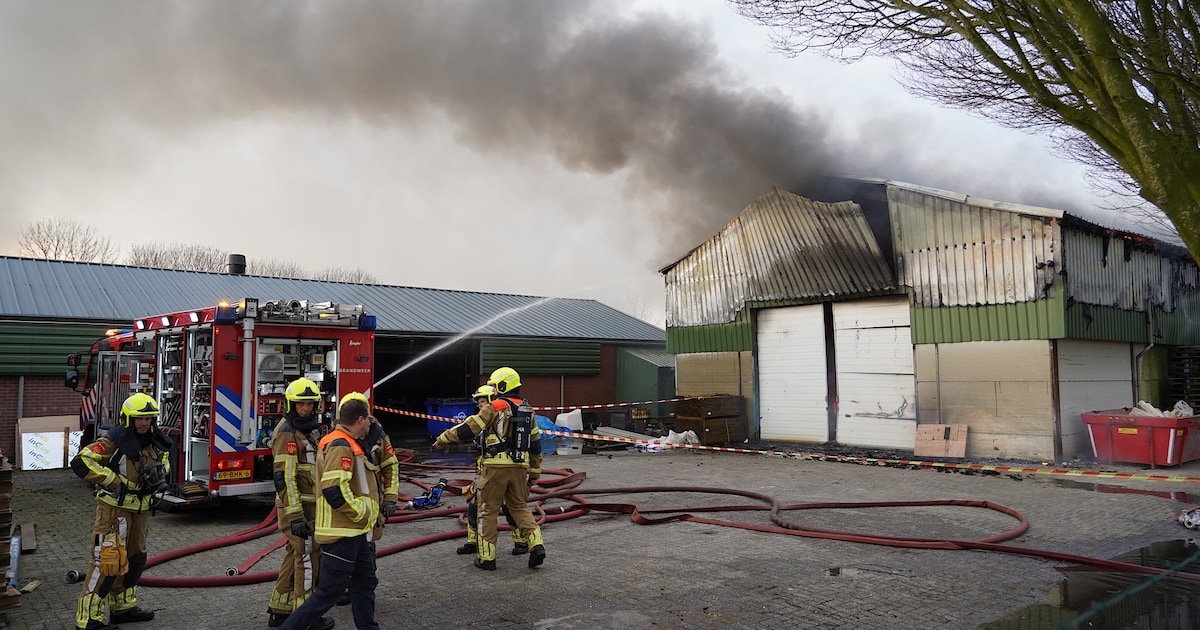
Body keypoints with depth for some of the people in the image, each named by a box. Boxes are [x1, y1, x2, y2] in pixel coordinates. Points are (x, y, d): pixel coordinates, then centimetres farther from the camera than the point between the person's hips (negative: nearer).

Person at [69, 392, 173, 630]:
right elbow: (81, 462, -28)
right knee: (107, 561, -8)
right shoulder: (113, 442, -19)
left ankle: (123, 607, 32)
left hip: (138, 509, 9)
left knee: (135, 559, 18)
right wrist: (115, 481, -26)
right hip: (114, 508, -9)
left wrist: (160, 477, 2)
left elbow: (163, 461, 24)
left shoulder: (153, 442, 5)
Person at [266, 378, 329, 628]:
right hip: (296, 507, -9)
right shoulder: (287, 432, -17)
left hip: (309, 505, 9)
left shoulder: (309, 430, 13)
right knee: (307, 559, -4)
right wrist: (296, 516, -25)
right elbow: (284, 477, -22)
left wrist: (319, 507, 23)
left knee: (295, 556, 15)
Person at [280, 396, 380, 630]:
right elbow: (334, 491, -28)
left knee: (365, 585, 15)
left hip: (355, 532, 11)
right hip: (342, 533, -10)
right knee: (328, 592, -3)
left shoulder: (348, 444, 14)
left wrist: (373, 514, 20)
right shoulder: (341, 446, -19)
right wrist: (362, 513, -18)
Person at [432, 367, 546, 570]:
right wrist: (535, 472, 24)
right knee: (520, 507, 17)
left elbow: (467, 429, -7)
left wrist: (442, 439, 5)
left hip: (495, 466, -6)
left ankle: (486, 557, 11)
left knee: (488, 510, 6)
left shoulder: (494, 407, -8)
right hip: (519, 467, 6)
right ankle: (536, 544, 1)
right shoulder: (527, 410, 12)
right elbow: (535, 445, 16)